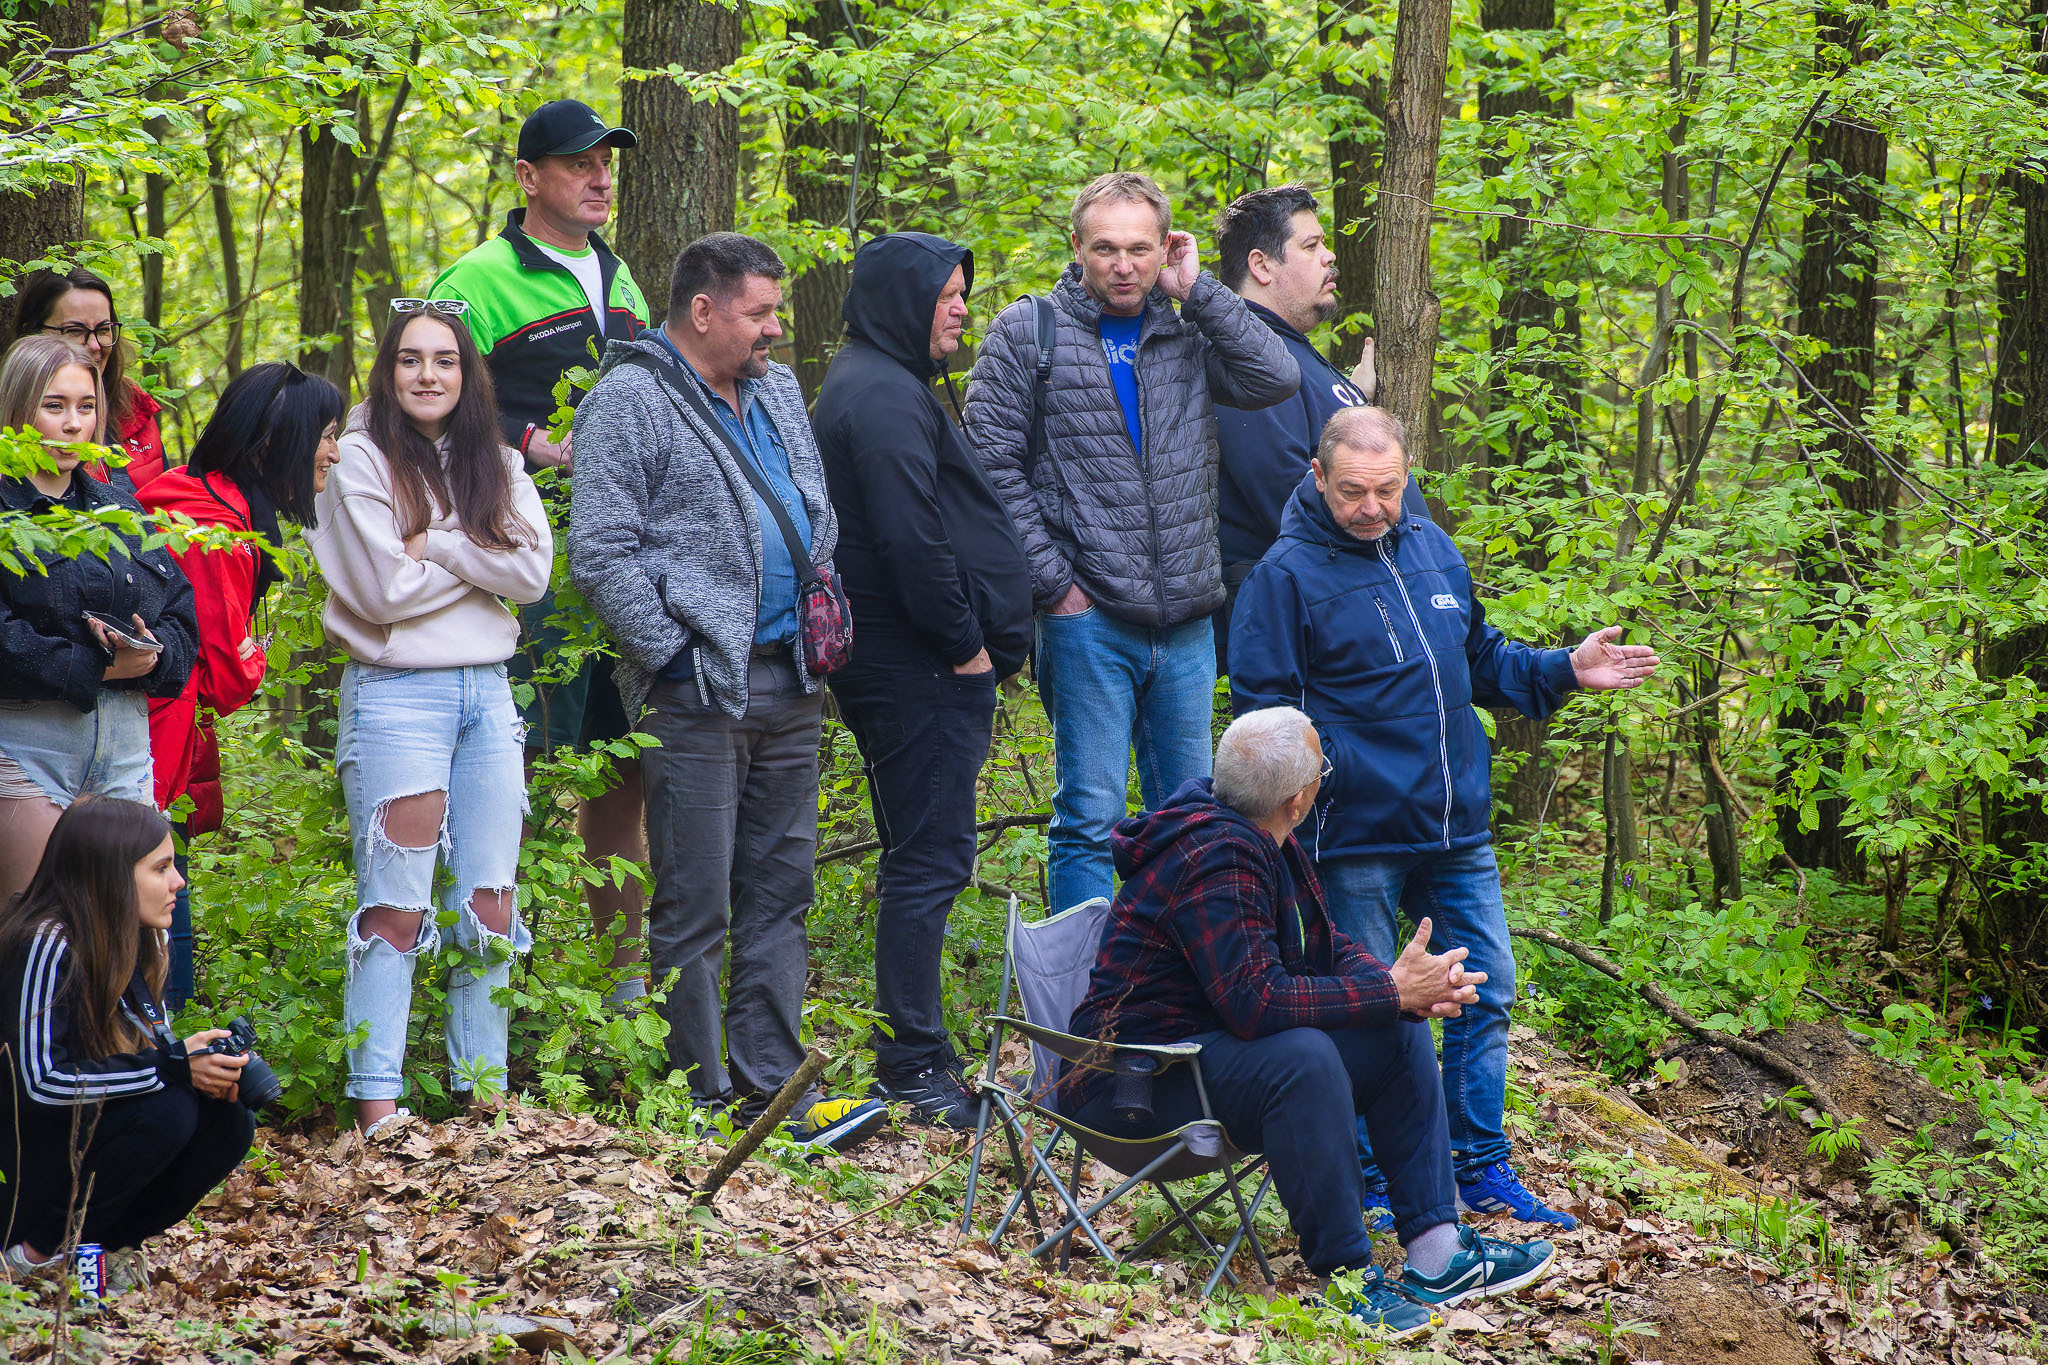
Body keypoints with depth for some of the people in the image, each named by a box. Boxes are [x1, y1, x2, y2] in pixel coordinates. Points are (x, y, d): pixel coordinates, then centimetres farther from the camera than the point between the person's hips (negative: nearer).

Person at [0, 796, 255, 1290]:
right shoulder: (48, 947, -23)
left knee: (230, 1122, -9)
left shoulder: (130, 945, 3)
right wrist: (172, 1068, -29)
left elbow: (157, 1047, 12)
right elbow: (40, 1081, -30)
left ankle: (99, 1243, 1)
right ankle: (40, 1251, -13)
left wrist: (209, 1071, -12)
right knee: (167, 1112, -27)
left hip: (89, 1132, 8)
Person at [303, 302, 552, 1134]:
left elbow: (534, 572, -2)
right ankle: (377, 1109, -6)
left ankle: (486, 1095, 11)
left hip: (487, 690, 5)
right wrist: (480, 556, -3)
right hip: (398, 693, -5)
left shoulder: (495, 466, 12)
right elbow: (385, 590, -11)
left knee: (491, 903, 5)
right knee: (397, 907, -7)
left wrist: (436, 543, -11)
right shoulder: (361, 459, -2)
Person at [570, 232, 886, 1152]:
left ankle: (771, 1085, 15)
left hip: (788, 686, 8)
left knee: (779, 894, 10)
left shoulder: (777, 394, 17)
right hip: (698, 691, -8)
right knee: (695, 908, -3)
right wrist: (675, 652, -16)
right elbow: (601, 554, -13)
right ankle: (701, 1101, 2)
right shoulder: (629, 403, -8)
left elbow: (818, 520, 26)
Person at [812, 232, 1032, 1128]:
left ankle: (914, 1056, 19)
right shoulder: (884, 398, -15)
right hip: (921, 672, -11)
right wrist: (965, 643, -16)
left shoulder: (882, 386, 20)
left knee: (925, 859, 14)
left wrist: (972, 643, 17)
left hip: (917, 666, 11)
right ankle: (912, 1066, -8)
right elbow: (911, 539, -23)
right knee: (928, 861, -9)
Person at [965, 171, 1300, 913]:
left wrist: (1196, 290, -4)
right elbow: (994, 466, -3)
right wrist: (1052, 582, -9)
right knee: (1089, 819, -5)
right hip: (1089, 616, -4)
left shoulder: (1186, 335, 10)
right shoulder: (1027, 333, 0)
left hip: (1187, 621, 4)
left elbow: (1276, 378, -5)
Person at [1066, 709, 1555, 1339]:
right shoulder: (1215, 860, -25)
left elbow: (1327, 948, 12)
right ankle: (1345, 1278, -28)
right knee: (1304, 1058, -36)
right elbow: (1255, 1000, -33)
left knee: (1401, 1034, 5)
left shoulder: (1265, 843, 7)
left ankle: (1436, 1252, -1)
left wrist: (1415, 990, -9)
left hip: (1219, 1041, 11)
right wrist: (1391, 993, -26)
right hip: (1141, 1082, -11)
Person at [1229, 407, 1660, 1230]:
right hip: (1357, 839, -6)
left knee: (1486, 993, 10)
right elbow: (1262, 705, -11)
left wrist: (1566, 672, 11)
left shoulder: (1434, 553, 11)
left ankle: (1482, 1169, 22)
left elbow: (1480, 661, 23)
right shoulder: (1287, 574, -9)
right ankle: (1364, 1184, 12)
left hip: (1458, 831, 6)